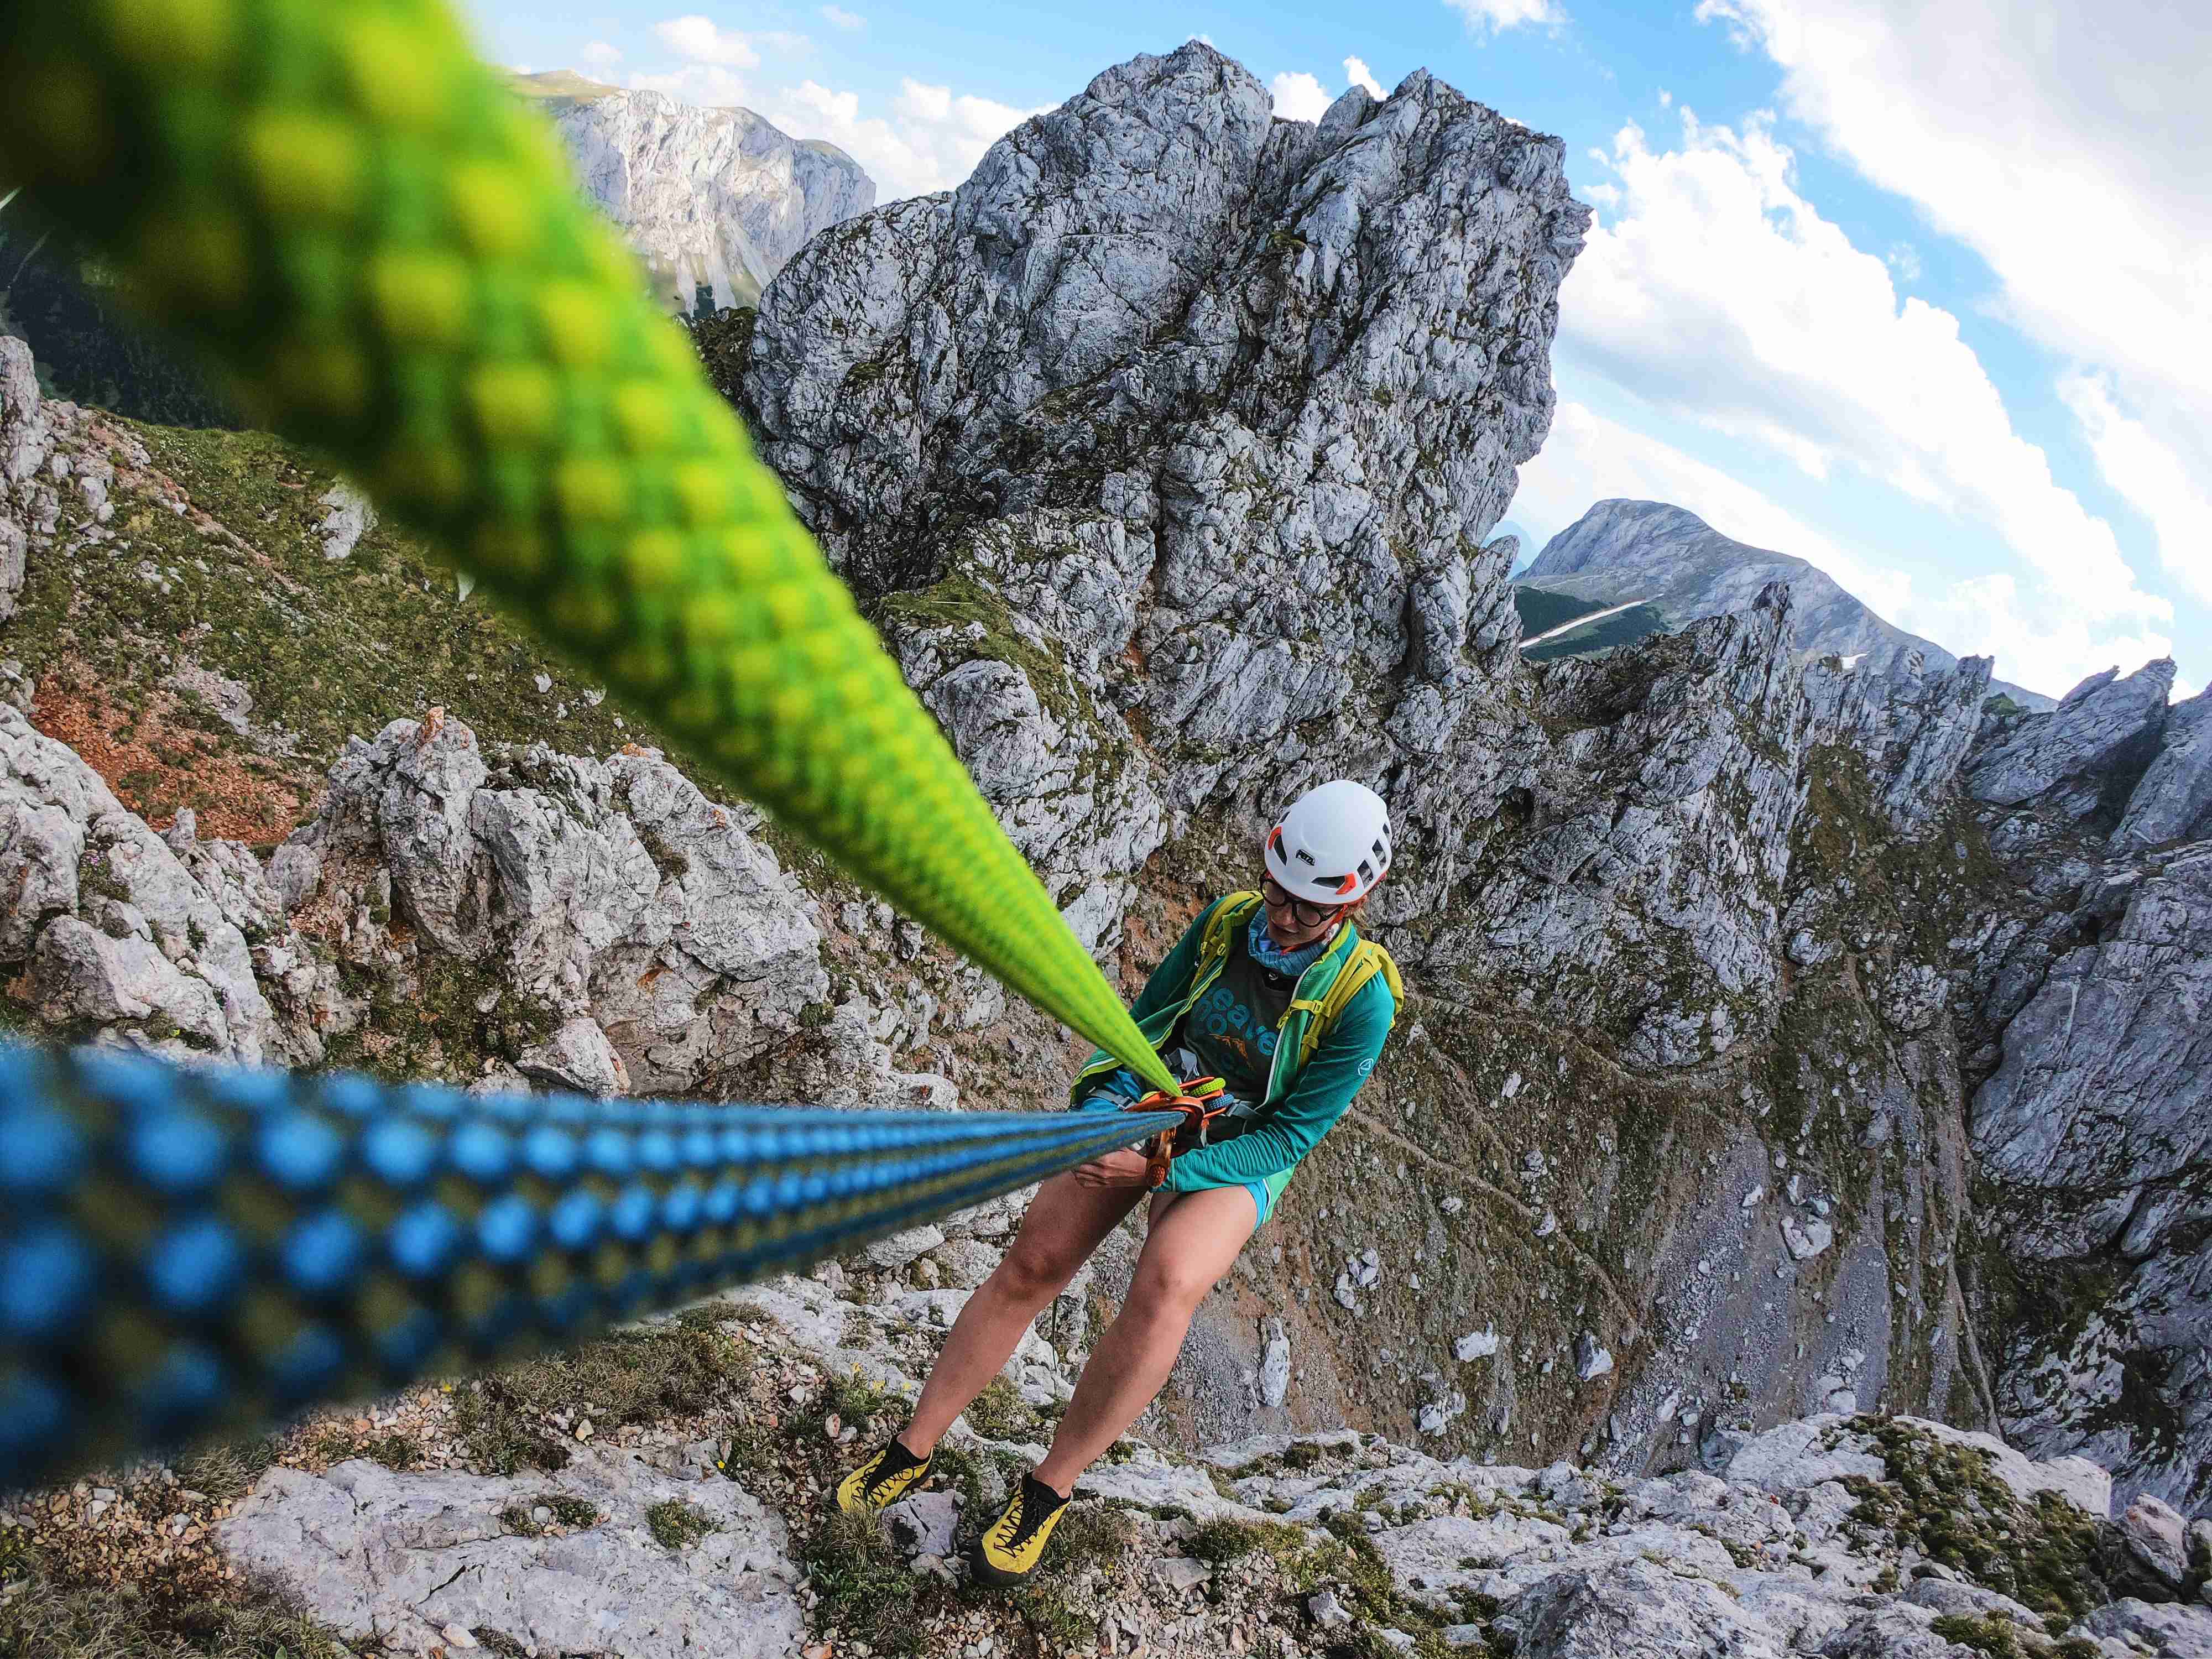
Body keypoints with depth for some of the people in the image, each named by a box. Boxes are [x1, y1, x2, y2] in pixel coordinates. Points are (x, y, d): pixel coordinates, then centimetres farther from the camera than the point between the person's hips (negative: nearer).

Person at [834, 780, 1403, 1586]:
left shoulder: (1362, 999, -21)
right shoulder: (1226, 920, -10)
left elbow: (1293, 1134, -18)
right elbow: (1143, 1021, 1)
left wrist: (1160, 1170, -26)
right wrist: (1102, 1106, -18)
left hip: (1237, 1159, -3)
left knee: (1166, 1286, -32)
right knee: (1029, 1265, -11)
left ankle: (1047, 1492, -14)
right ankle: (911, 1452, 6)